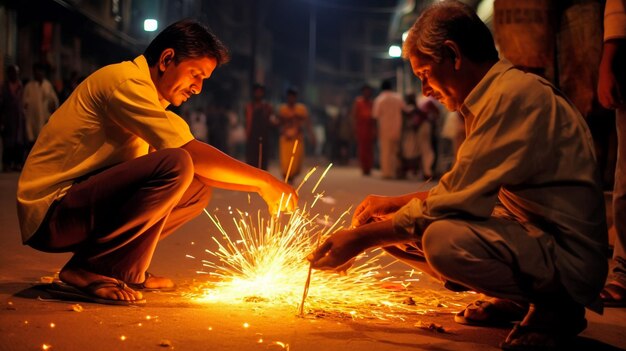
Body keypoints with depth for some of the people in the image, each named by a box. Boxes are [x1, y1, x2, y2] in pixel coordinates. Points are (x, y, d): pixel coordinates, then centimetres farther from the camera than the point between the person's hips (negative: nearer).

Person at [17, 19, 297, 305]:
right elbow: (190, 153, -21)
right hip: (52, 212, -10)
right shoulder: (124, 81, -14)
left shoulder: (148, 95, 18)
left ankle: (123, 270, 4)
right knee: (174, 166, -27)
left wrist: (257, 187, 4)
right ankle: (88, 270, -17)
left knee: (198, 189, 7)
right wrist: (263, 180, -13)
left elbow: (198, 165, 16)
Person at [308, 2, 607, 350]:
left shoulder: (515, 95, -19)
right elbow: (460, 191, 23)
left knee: (442, 239, -34)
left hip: (570, 259, -10)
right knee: (394, 229, 4)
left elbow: (454, 201, -22)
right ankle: (514, 301, 11)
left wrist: (362, 238, -15)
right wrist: (394, 203, 12)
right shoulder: (496, 95, 13)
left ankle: (554, 309, -9)